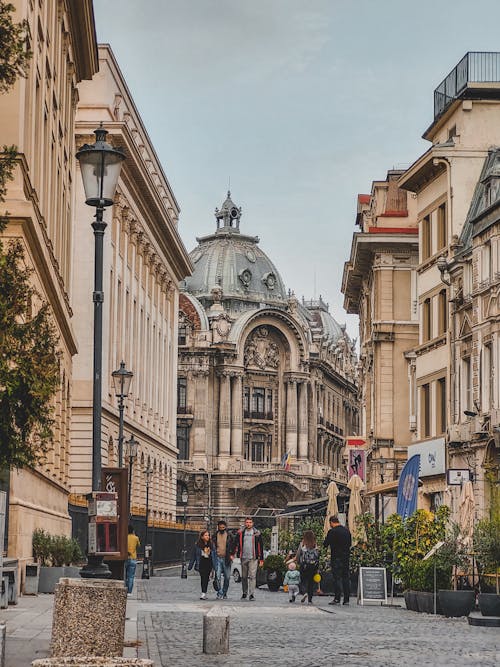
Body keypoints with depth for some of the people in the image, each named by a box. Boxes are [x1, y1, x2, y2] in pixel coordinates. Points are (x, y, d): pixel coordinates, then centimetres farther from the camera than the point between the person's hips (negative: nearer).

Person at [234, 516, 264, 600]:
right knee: (244, 577, 9)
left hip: (253, 558, -2)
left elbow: (260, 546, 6)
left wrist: (261, 559, 3)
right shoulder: (240, 533, 8)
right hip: (243, 558, 2)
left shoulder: (257, 533, 4)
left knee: (252, 576, -11)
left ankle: (251, 594, -12)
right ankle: (244, 593, 20)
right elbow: (236, 544, 7)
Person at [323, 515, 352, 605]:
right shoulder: (347, 530, 8)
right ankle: (346, 599, 9)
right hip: (346, 557, 6)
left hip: (336, 558, -6)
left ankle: (337, 599, -8)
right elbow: (350, 543, 17)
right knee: (345, 578, 9)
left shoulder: (332, 531, -12)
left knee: (337, 578, -4)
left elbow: (325, 544, -9)